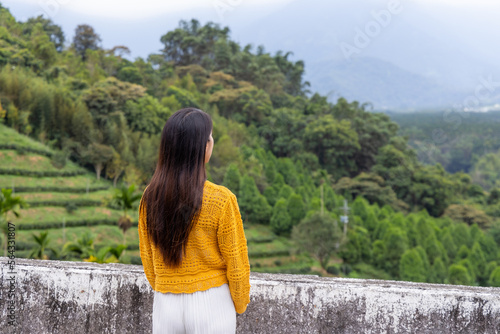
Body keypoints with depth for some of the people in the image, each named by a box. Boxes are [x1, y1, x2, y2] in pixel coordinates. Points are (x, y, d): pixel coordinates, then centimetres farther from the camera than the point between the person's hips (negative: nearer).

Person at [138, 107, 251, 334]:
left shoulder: (150, 198, -3)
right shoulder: (221, 200, -16)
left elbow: (147, 260, 7)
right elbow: (235, 262, -8)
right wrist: (240, 304, 9)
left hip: (165, 306, 4)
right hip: (211, 305, -3)